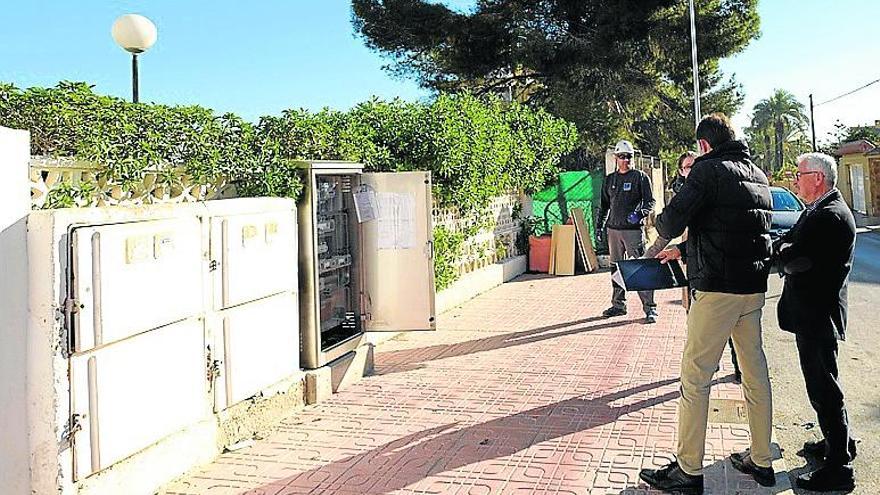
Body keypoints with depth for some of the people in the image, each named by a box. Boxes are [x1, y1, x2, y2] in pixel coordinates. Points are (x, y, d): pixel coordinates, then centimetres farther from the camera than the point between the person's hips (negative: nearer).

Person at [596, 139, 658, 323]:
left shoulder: (640, 177, 2)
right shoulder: (609, 179, 15)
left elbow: (650, 201, -3)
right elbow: (604, 204, 22)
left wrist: (640, 213, -21)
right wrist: (599, 224, 15)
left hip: (634, 230, -5)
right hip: (613, 229, 5)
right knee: (616, 269, 10)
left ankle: (649, 307, -5)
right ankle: (618, 305, 20)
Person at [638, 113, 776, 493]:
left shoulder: (709, 169, -10)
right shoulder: (757, 174, 16)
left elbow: (672, 221, -18)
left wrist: (660, 226, 6)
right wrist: (685, 250, 28)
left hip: (718, 289, -9)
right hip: (754, 288, 9)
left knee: (695, 378, -2)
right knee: (755, 373, 15)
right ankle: (761, 462, 26)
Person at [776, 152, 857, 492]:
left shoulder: (830, 216, -21)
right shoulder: (820, 210, 13)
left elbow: (797, 260, -26)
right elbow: (793, 242, 11)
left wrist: (780, 256, -6)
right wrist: (784, 247, -9)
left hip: (817, 315, -11)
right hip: (815, 313, 11)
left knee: (823, 388, -3)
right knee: (823, 384, 22)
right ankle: (839, 443, 38)